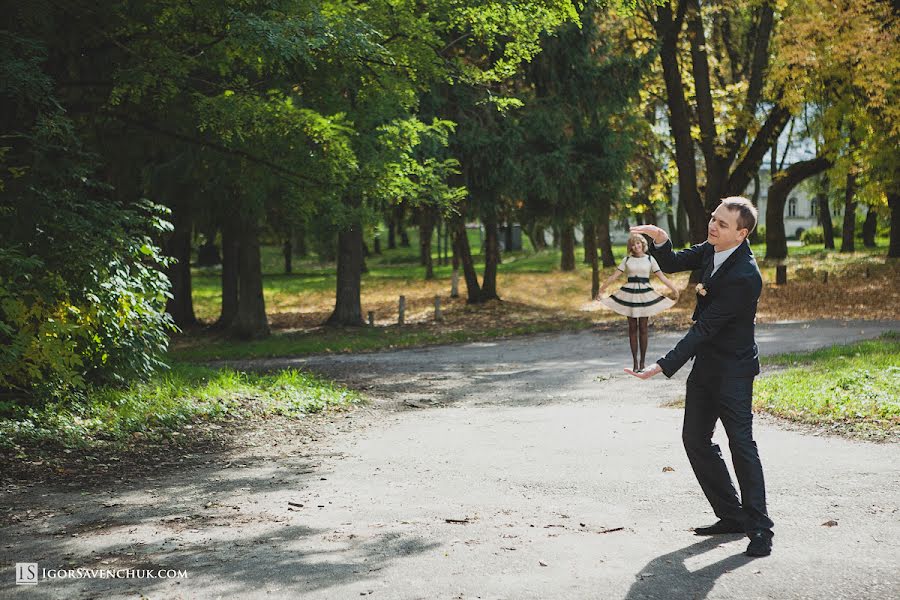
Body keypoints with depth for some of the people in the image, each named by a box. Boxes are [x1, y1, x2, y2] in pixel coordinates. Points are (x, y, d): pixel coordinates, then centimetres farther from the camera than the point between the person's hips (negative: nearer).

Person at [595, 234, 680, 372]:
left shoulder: (650, 259, 5)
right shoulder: (627, 260, 6)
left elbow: (662, 276, 3)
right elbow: (614, 276, 5)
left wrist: (674, 289, -4)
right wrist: (601, 290, 1)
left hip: (645, 294, -1)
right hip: (629, 294, 1)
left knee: (643, 328, 0)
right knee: (632, 328, 2)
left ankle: (642, 362, 6)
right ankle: (635, 362, 7)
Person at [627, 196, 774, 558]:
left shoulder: (744, 277, -25)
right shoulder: (711, 250, 1)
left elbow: (705, 328, -27)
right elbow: (672, 265, 10)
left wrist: (665, 366, -28)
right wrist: (660, 240, -13)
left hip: (733, 369, -9)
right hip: (705, 364, 9)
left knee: (741, 444, -6)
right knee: (695, 439, 12)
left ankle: (759, 527, 4)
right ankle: (732, 516, 22)